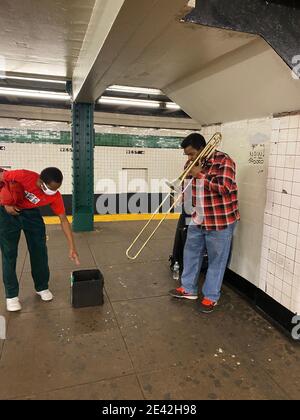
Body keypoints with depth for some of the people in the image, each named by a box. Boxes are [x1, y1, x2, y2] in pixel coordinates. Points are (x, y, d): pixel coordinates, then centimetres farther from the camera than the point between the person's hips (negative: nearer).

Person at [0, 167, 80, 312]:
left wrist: (72, 247, -20)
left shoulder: (55, 196, -23)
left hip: (30, 213, 3)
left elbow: (64, 220, -17)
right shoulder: (24, 176, -34)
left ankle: (42, 287, 20)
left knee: (39, 250, 1)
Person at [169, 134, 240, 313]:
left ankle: (211, 296, 22)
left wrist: (200, 175, -22)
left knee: (216, 260, 5)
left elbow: (224, 187, -28)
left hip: (220, 221, -8)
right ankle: (189, 289, 33)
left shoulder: (223, 161, -15)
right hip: (198, 219, 8)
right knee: (191, 253, 16)